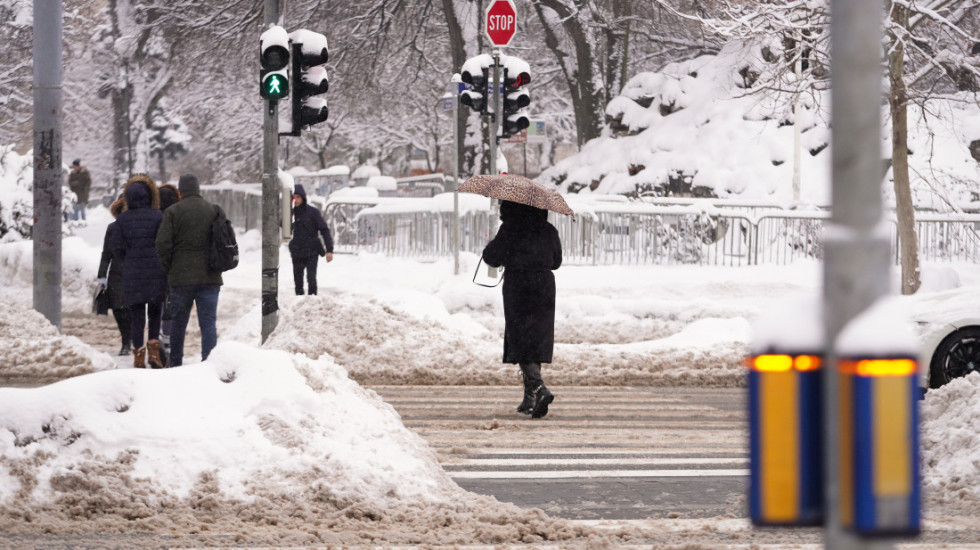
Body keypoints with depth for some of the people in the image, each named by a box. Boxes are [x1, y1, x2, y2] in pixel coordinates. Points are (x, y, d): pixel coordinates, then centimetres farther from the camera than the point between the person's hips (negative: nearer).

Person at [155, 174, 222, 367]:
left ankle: (175, 364, 19)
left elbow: (162, 244, -10)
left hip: (181, 277, -1)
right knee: (208, 322, 1)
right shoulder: (214, 211, 5)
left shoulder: (173, 212, -5)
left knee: (178, 322, 11)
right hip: (210, 278, 1)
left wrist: (168, 269, 4)